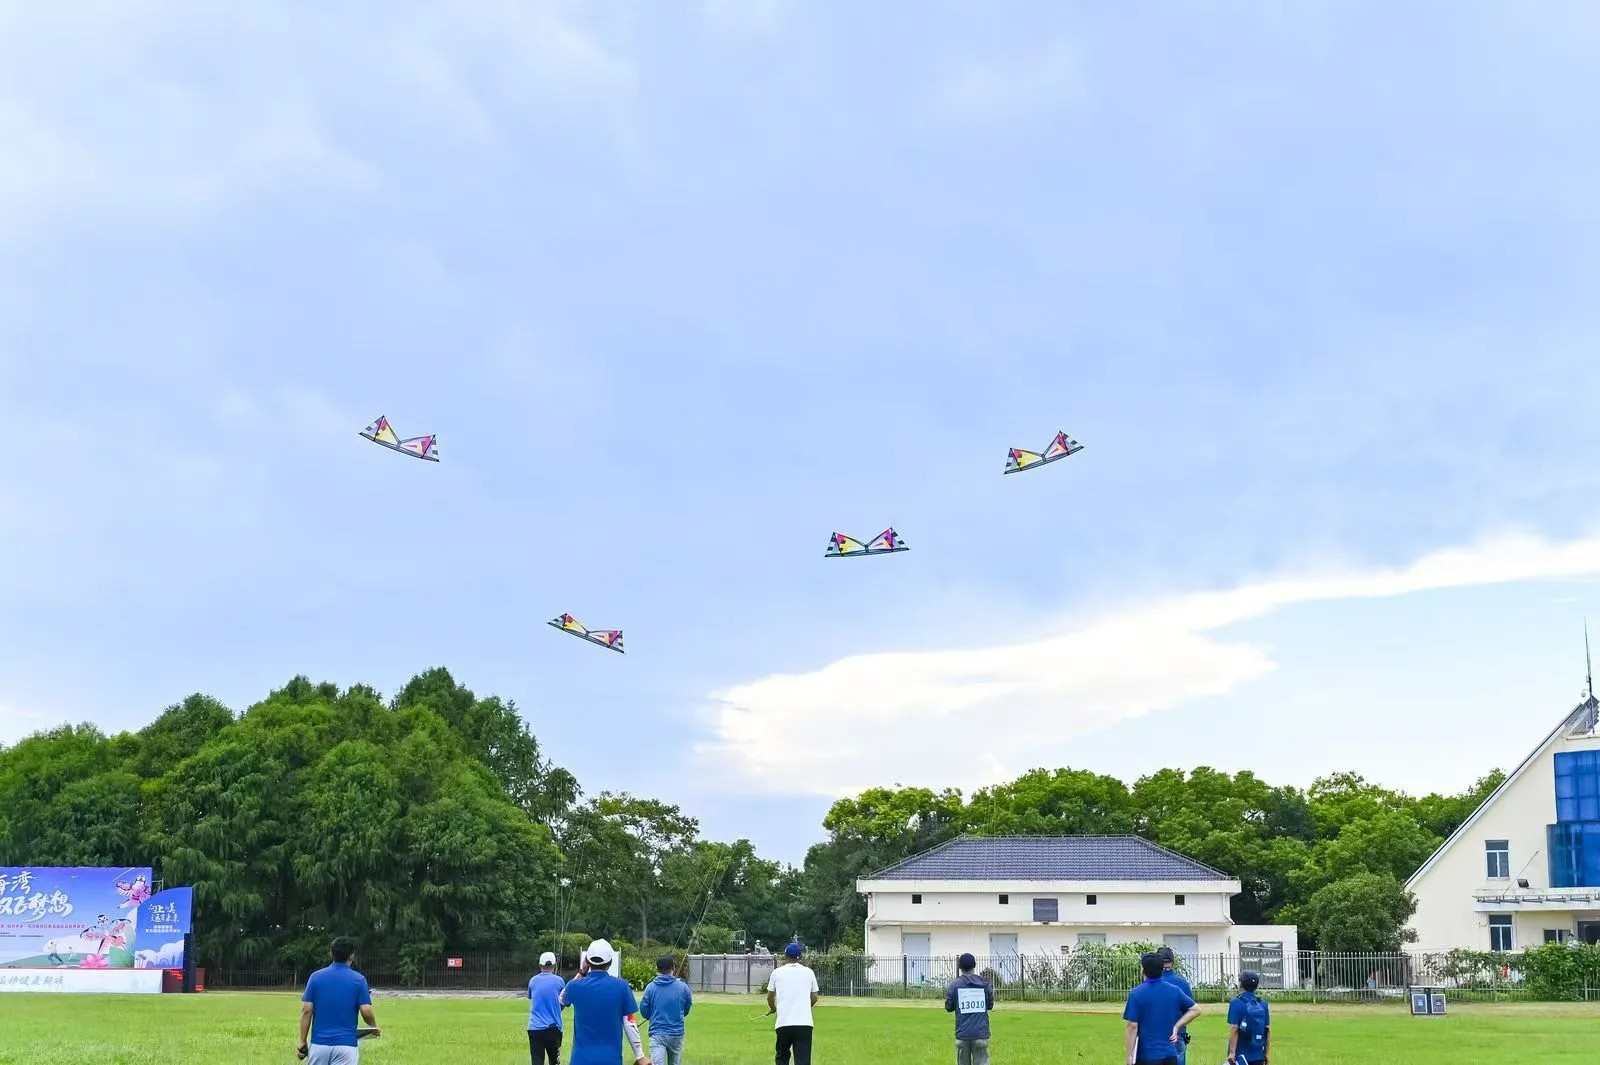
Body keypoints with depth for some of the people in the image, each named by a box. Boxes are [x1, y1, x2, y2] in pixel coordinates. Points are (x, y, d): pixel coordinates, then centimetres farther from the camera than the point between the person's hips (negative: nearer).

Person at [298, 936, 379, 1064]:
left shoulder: (316, 977, 2)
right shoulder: (358, 980, -3)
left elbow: (306, 1011, -1)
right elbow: (366, 1012, -7)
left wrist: (302, 1041, 5)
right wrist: (374, 1027, 14)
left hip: (319, 1043, 2)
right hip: (346, 1044, -2)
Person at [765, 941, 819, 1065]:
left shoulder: (777, 972, 6)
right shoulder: (809, 972, 8)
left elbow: (770, 996, 16)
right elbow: (814, 998, 14)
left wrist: (773, 1008, 38)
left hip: (784, 1022, 0)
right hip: (804, 1023, 0)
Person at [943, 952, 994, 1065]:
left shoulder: (954, 985, -2)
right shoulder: (984, 983, 1)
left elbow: (949, 1008, 5)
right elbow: (990, 1005, 10)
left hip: (963, 1034, 0)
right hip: (981, 1034, 0)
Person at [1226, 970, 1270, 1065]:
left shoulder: (1237, 1003, -8)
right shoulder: (1263, 1003, 8)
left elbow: (1234, 1028, -14)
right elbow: (1268, 1030, 8)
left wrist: (1232, 1052, -14)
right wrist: (1266, 1053, 15)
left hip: (1240, 1055, -5)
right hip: (1258, 1056, 5)